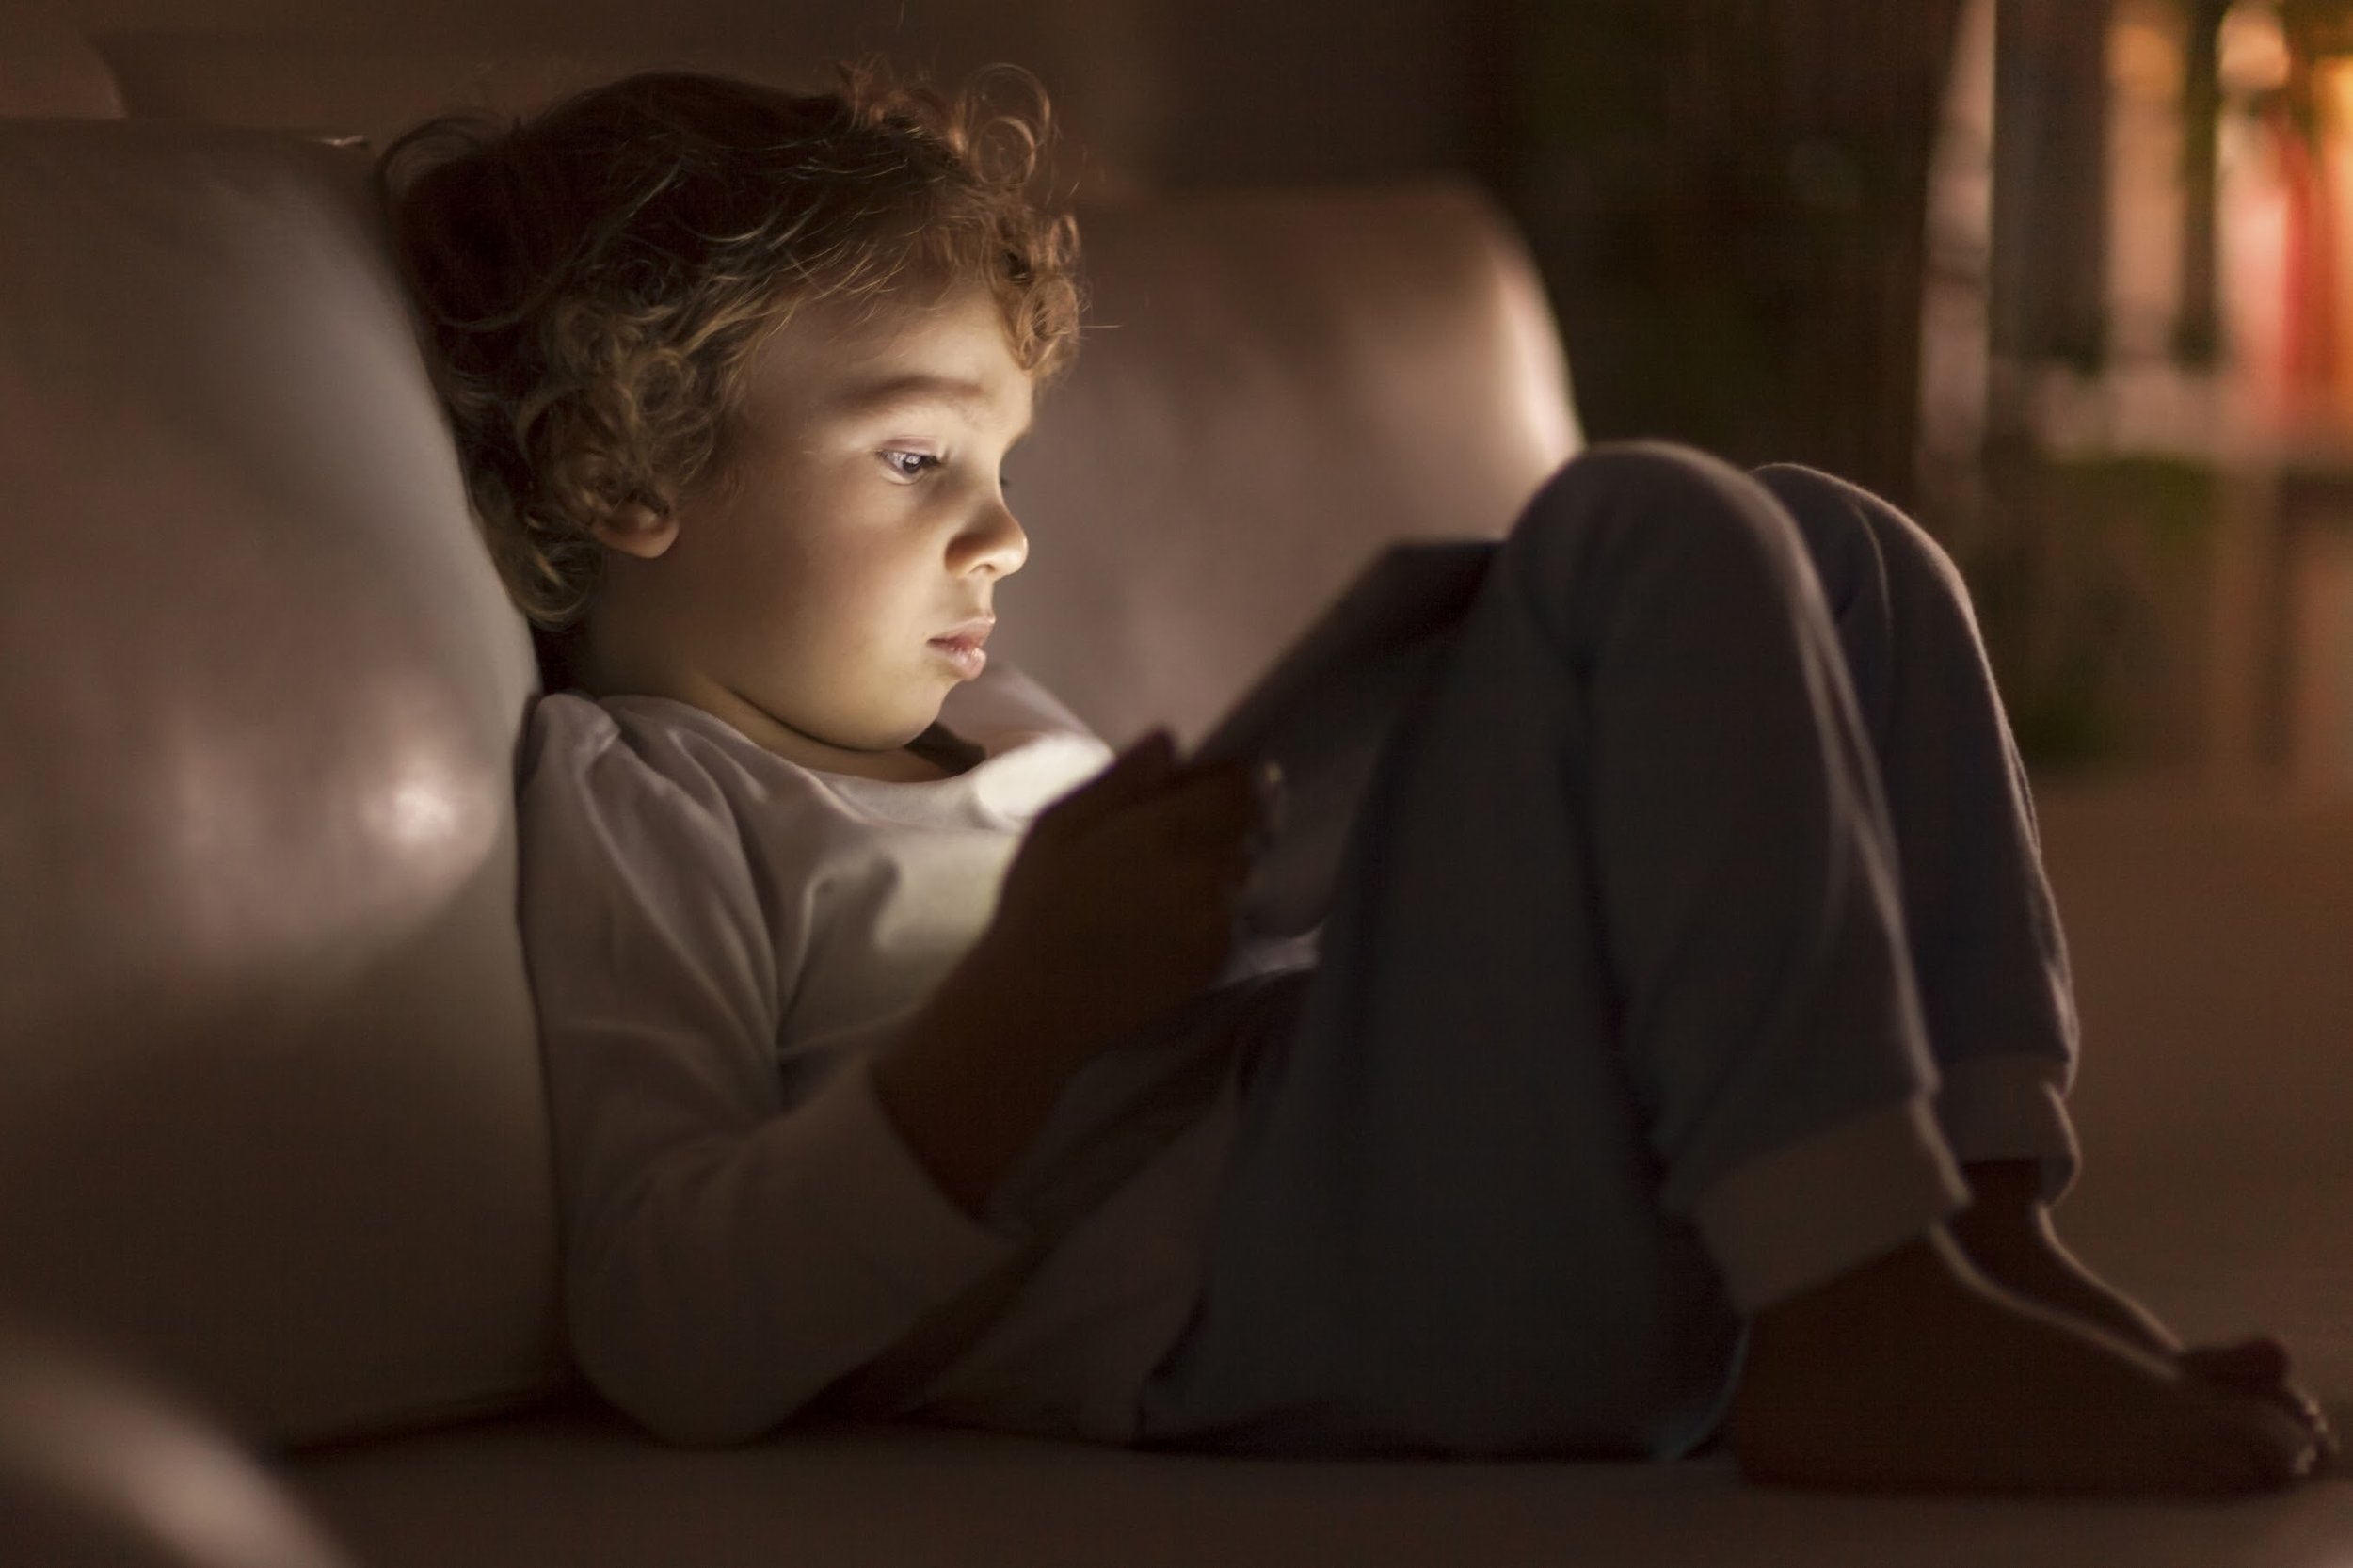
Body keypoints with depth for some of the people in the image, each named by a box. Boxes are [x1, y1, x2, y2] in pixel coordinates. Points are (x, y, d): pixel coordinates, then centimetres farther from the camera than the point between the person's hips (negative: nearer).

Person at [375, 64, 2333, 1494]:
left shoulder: (999, 735, 34)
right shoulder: (625, 794, 3)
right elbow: (680, 1349, -13)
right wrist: (1033, 996, -22)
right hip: (1271, 1299, -10)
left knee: (1829, 548, 14)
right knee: (1650, 537, -15)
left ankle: (1985, 1223, -6)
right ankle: (1856, 1327, -26)